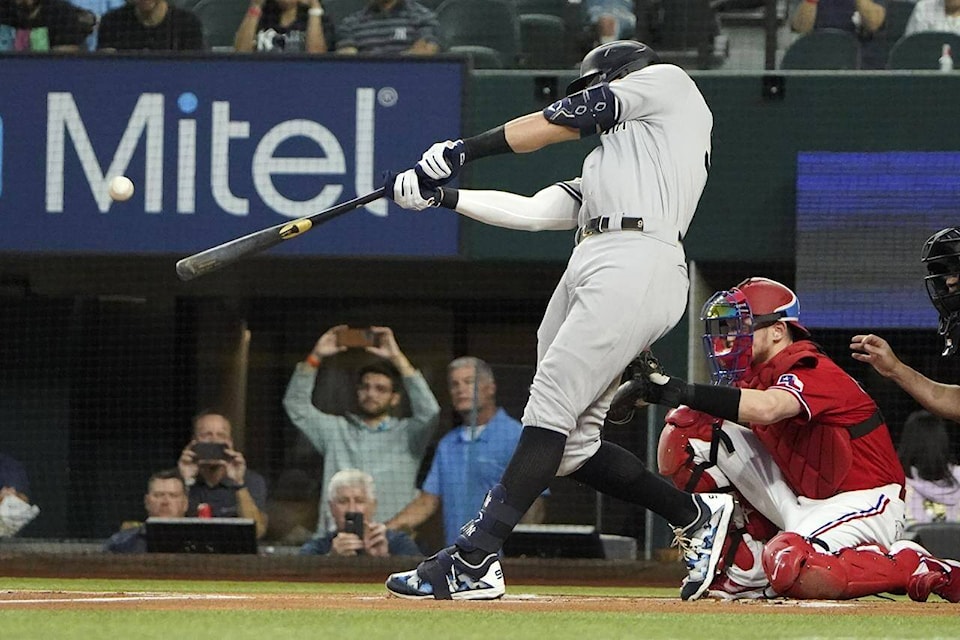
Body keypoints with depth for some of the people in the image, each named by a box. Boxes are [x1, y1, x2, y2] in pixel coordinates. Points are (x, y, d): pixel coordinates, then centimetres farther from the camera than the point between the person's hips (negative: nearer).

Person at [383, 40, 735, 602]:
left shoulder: (667, 82, 15)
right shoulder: (604, 167, 35)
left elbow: (563, 121, 7)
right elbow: (533, 211, 24)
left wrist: (466, 150, 6)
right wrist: (442, 196, 18)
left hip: (635, 266, -9)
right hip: (589, 271, 9)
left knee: (550, 413, -15)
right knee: (573, 445, 3)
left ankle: (472, 562, -22)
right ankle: (695, 516, 16)